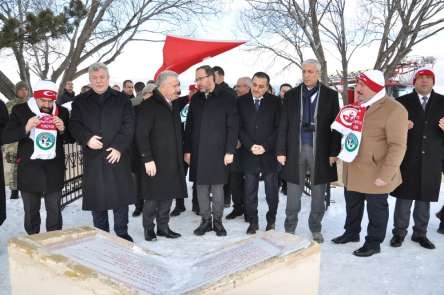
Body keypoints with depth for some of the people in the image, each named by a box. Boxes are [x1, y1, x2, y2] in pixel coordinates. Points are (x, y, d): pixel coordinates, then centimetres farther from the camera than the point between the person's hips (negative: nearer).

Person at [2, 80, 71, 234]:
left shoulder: (62, 112, 2)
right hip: (29, 169, 0)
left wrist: (62, 129, -13)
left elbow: (71, 138, 9)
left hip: (54, 170, 1)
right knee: (31, 211, 11)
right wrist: (26, 128, -22)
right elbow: (5, 137, -6)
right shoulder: (20, 110, -3)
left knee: (54, 211, 8)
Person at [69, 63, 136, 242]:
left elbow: (128, 125, -1)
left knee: (121, 195, 4)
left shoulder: (121, 99, 7)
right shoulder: (80, 101, 11)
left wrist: (119, 147, -12)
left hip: (118, 156, -1)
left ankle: (122, 233, 19)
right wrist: (87, 138, -15)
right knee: (96, 197, 6)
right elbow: (74, 125, 5)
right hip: (92, 157, 1)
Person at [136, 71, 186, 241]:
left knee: (168, 195, 12)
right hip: (155, 162, -7)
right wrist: (147, 159, -19)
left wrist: (180, 155, 12)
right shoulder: (149, 105, -11)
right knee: (153, 197, 3)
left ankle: (163, 227, 25)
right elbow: (141, 134, -16)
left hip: (172, 162, 7)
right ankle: (148, 228, 19)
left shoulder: (173, 107, 13)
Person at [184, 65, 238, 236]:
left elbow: (233, 126, -5)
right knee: (201, 188, 7)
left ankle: (217, 221, 18)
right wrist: (188, 150, 6)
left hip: (218, 151, -4)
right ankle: (205, 221, 20)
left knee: (217, 188, 4)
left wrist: (229, 151, -10)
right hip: (198, 151, 4)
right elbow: (189, 126, 12)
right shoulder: (195, 99, 11)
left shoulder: (227, 97, -2)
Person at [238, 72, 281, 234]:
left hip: (269, 154, -1)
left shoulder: (275, 102, 2)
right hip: (248, 154, 1)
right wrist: (250, 146, -9)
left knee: (272, 191, 7)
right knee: (250, 191, 5)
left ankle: (271, 220, 24)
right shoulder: (241, 101, 4)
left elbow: (278, 127, -1)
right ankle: (253, 222, 18)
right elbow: (239, 128, 2)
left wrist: (265, 146, -10)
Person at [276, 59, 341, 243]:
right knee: (293, 195, 7)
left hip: (320, 151, 0)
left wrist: (334, 152, -6)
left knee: (318, 195, 10)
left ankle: (316, 229, 26)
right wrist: (281, 151, -2)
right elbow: (284, 125, 3)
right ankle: (289, 229, 22)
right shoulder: (291, 95, 5)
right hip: (295, 149, 1)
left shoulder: (330, 95, 2)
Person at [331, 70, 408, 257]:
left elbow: (397, 145, -20)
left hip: (374, 174, -7)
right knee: (352, 205, 21)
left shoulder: (393, 109, -16)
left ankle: (374, 242, 26)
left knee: (376, 209, 10)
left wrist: (385, 175, -21)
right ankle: (351, 233, 40)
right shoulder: (358, 106, 9)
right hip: (352, 171, 7)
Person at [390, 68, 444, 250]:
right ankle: (399, 232, 18)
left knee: (425, 199, 11)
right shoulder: (402, 102, 3)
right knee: (404, 197, 4)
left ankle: (420, 234, 25)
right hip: (407, 160, -2)